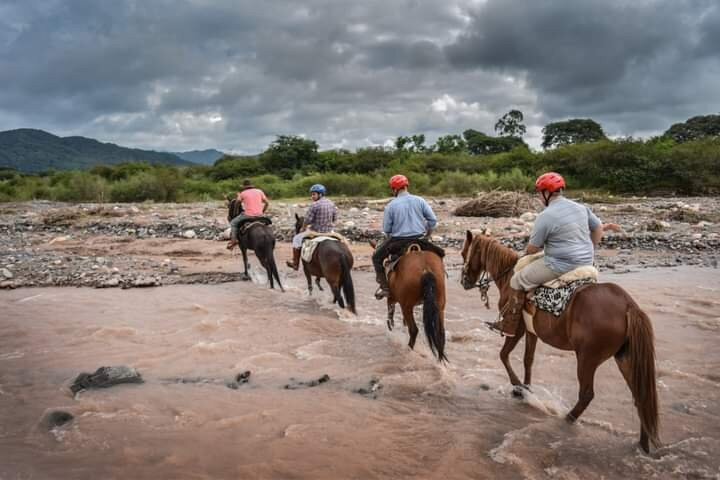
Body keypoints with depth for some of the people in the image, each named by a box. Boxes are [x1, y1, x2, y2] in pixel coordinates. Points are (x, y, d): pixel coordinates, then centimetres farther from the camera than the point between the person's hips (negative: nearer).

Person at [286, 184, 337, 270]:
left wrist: (303, 228, 6)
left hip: (316, 231, -6)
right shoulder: (332, 203, 4)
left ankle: (295, 264, 20)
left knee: (297, 239, 14)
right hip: (329, 231, 6)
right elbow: (335, 219, 12)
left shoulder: (315, 205, -17)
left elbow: (307, 220, -13)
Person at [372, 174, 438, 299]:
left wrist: (391, 236, 17)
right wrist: (427, 232, 16)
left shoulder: (391, 205, -7)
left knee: (377, 257, 18)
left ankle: (384, 286, 10)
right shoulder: (420, 200, 1)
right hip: (419, 240, 3)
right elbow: (433, 220, -1)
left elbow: (386, 229, -5)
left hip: (398, 241, -3)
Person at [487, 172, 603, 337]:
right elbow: (599, 228, 16)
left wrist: (527, 252, 13)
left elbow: (533, 248, -9)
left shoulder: (546, 216, -16)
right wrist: (589, 251, 24)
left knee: (518, 280, 5)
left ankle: (509, 327, 9)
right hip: (585, 263, 8)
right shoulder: (581, 208, 6)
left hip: (560, 266, -8)